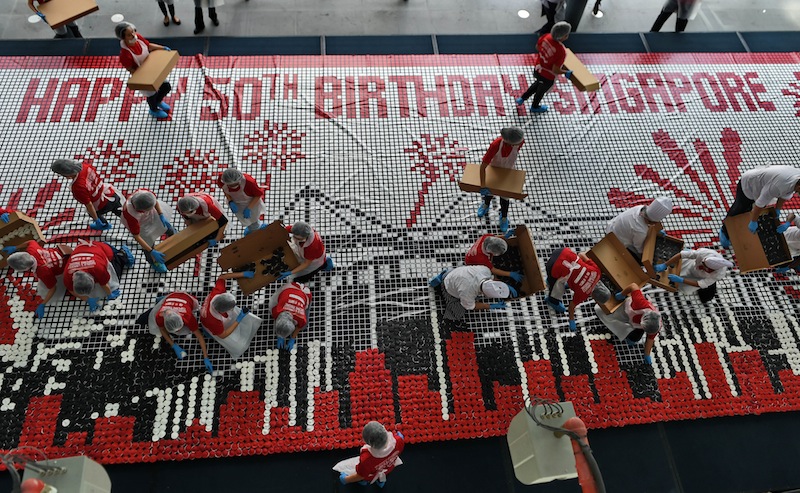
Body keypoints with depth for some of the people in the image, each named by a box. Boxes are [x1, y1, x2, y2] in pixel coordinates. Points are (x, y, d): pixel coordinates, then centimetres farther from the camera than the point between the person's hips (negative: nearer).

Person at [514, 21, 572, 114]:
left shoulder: (546, 36, -20)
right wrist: (566, 72, -13)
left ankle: (522, 98, 49)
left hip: (538, 68, 5)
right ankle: (535, 107, 54)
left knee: (538, 84, 37)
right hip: (547, 76, -5)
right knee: (541, 91, 26)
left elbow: (537, 47, -1)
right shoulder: (561, 51, -37)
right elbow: (555, 70, -31)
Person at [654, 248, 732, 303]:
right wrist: (664, 265, -42)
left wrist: (681, 280, -39)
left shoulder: (719, 274, -43)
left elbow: (700, 284, -34)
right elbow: (681, 254, -39)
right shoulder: (704, 253, -44)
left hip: (705, 278, -2)